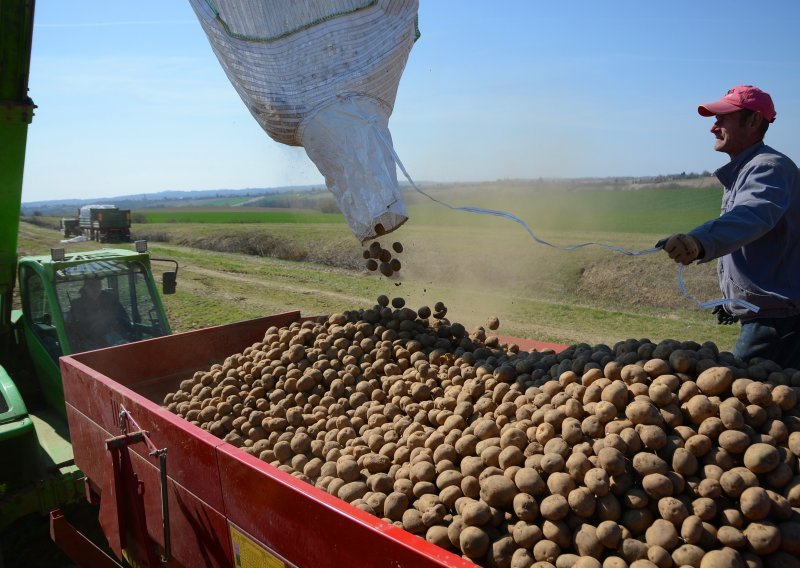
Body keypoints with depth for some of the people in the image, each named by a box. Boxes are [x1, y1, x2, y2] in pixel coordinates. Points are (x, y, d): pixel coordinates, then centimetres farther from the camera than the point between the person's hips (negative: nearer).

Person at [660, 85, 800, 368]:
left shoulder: (769, 167, -16)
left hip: (776, 318, -10)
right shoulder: (742, 172, 18)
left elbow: (753, 214, -39)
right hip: (765, 315, 10)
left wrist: (700, 241, -58)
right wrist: (734, 301, 29)